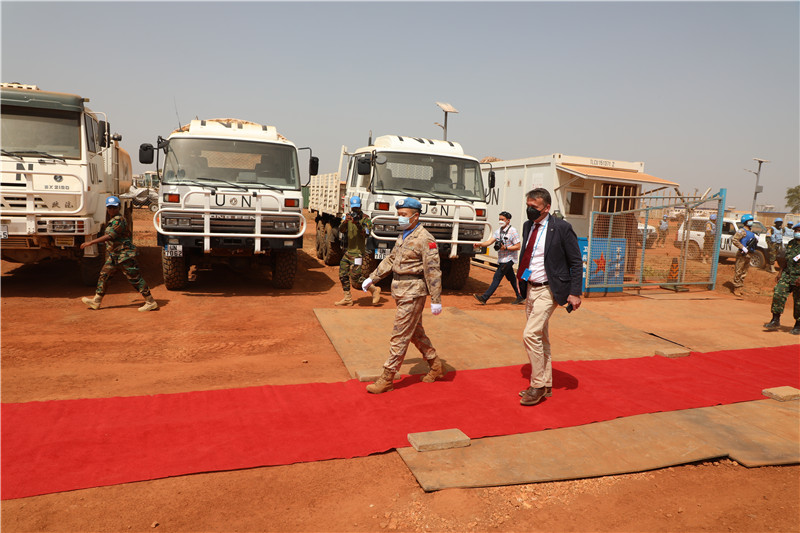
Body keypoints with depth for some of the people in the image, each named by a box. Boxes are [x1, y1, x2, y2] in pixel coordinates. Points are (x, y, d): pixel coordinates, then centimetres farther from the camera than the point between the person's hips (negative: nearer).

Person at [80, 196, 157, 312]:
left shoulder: (119, 220, -17)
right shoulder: (111, 220, 15)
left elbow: (110, 237, -25)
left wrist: (91, 242, -24)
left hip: (125, 254, -10)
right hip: (114, 255, 10)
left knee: (135, 278, -7)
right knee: (104, 275, 10)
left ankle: (151, 303, -3)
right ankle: (96, 301, 20)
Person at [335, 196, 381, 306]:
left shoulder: (365, 219, -6)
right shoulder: (347, 217, 7)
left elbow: (365, 234, -18)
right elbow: (341, 230, -8)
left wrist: (358, 224, -33)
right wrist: (345, 222, -29)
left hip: (358, 252, -6)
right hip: (347, 251, 6)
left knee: (356, 278, -10)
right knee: (343, 275, 8)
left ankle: (375, 290, 9)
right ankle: (347, 298, 21)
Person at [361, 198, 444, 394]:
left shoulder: (425, 239, -15)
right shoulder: (403, 236, 13)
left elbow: (433, 271, -18)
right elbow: (390, 260, 21)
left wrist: (436, 300, -20)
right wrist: (372, 278, 18)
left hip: (413, 292, -9)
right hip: (401, 290, 9)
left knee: (400, 335, -4)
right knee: (416, 333, 18)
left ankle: (387, 379, 3)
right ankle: (436, 367, 33)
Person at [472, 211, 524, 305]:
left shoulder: (513, 231, -11)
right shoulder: (499, 231, 10)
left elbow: (518, 247, -12)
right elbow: (490, 241, 3)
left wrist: (506, 248, -23)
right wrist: (480, 244, -13)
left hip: (508, 259, -8)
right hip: (501, 259, 8)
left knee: (497, 278, -10)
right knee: (511, 279, 15)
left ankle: (484, 297, -12)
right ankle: (520, 297, 26)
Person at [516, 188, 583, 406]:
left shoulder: (561, 228, -13)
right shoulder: (528, 226, 7)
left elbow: (576, 262, -9)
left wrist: (575, 293, -13)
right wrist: (520, 277, 14)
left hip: (548, 290, -8)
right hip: (531, 288, 8)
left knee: (531, 334, -16)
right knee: (540, 337, 14)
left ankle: (538, 385, 0)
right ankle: (546, 385, 27)